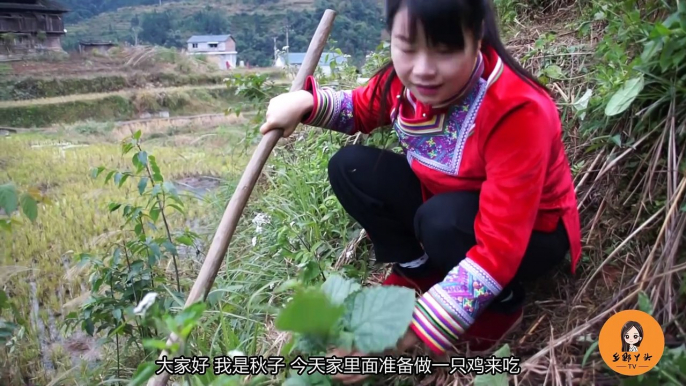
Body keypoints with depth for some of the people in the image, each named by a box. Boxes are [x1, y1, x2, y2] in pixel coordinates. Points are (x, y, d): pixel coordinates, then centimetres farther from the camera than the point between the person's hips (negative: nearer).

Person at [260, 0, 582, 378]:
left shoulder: (518, 110, -34)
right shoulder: (407, 76, -17)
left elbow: (498, 249, -37)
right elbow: (360, 109, 6)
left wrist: (410, 331, -42)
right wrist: (306, 101, -16)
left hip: (531, 235, -5)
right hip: (444, 201, 5)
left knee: (443, 221, -37)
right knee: (351, 167, -12)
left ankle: (502, 302, -4)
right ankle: (416, 270, 5)